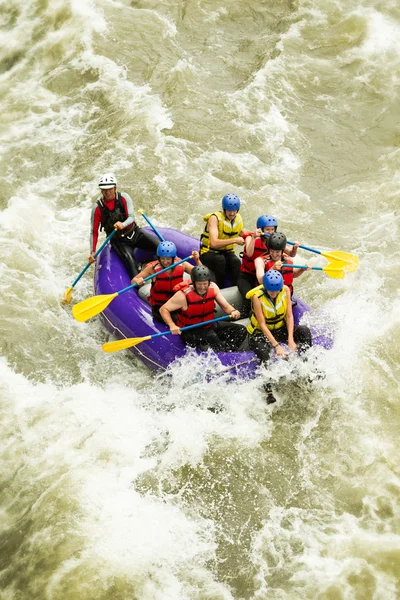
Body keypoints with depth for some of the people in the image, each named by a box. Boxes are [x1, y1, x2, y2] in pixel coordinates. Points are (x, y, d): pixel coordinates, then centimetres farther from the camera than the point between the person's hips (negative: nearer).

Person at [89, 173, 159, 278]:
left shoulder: (124, 197, -7)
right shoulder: (98, 208, -10)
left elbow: (131, 217, -13)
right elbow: (94, 232, -4)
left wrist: (123, 225, -36)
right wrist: (92, 252, -11)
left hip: (135, 233, 3)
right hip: (118, 241, -3)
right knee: (130, 261, -30)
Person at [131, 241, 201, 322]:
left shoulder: (181, 265, -8)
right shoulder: (153, 268, -14)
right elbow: (133, 281, -12)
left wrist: (197, 260, -25)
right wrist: (137, 281, -35)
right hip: (159, 308, -3)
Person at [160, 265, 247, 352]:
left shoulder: (213, 287, -8)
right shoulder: (184, 295, -22)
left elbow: (225, 306, -4)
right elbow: (163, 309, -16)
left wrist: (233, 311, -28)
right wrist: (172, 326, -33)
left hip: (210, 325, 6)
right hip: (189, 331, -6)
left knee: (241, 330, -6)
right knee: (211, 337, -36)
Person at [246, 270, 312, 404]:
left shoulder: (285, 290, -11)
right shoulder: (257, 297, -23)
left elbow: (289, 316, -9)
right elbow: (262, 325, -23)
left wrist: (290, 339, -21)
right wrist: (276, 345, -30)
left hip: (280, 329, 5)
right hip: (260, 334, -5)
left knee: (304, 330, -20)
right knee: (264, 352, -36)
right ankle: (268, 391, -36)